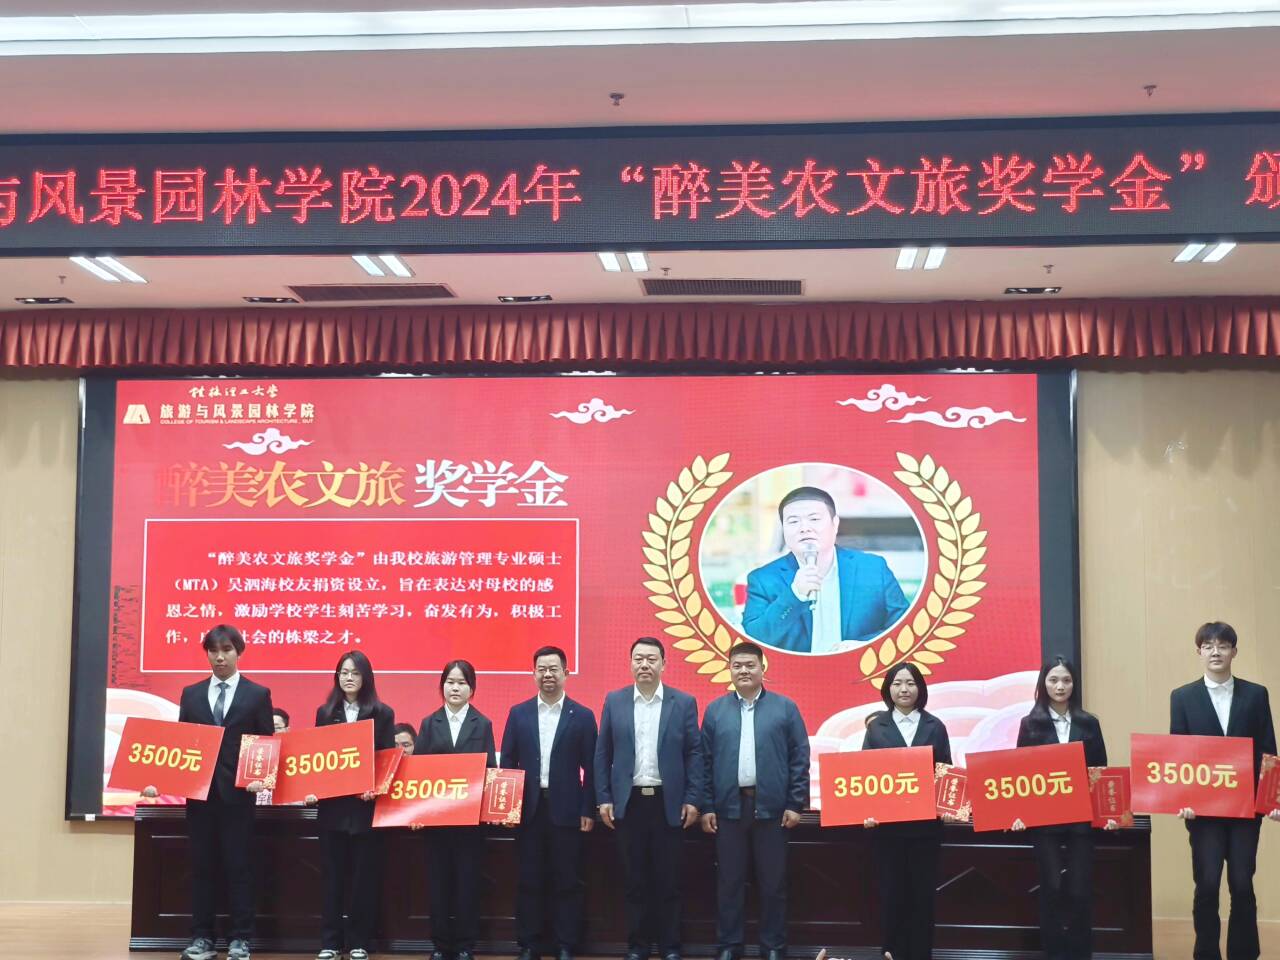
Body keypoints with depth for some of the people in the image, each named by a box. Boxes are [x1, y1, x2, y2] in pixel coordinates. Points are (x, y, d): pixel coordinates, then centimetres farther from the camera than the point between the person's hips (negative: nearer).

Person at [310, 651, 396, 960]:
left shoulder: (382, 713, 3)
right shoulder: (325, 712, 8)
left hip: (366, 804, -1)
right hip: (332, 804, 1)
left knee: (363, 875, 4)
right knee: (333, 874, 6)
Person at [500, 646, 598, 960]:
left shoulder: (582, 716, 2)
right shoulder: (518, 713, 7)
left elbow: (590, 768, 1)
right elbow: (507, 762, 7)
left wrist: (588, 811, -4)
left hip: (565, 809, -1)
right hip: (529, 808, 1)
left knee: (566, 880, 3)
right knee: (529, 880, 6)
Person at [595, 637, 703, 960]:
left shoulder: (684, 703, 2)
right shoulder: (614, 701, 5)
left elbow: (694, 754, 1)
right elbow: (602, 754, 6)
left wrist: (692, 800, -5)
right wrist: (603, 799, 0)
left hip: (668, 803, -1)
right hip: (628, 802, 1)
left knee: (669, 881, 4)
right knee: (634, 880, 6)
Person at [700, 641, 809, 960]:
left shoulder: (785, 708, 2)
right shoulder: (715, 710, 6)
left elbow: (800, 758, 1)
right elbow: (705, 761, 6)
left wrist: (796, 804, -5)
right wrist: (706, 807, 1)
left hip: (771, 805, -1)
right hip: (729, 805, 1)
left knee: (772, 881, 5)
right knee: (729, 880, 7)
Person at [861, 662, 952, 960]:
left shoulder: (934, 727, 7)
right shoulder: (877, 726, 4)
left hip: (926, 823, 1)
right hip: (887, 822, 0)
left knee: (923, 891, 5)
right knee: (891, 890, 3)